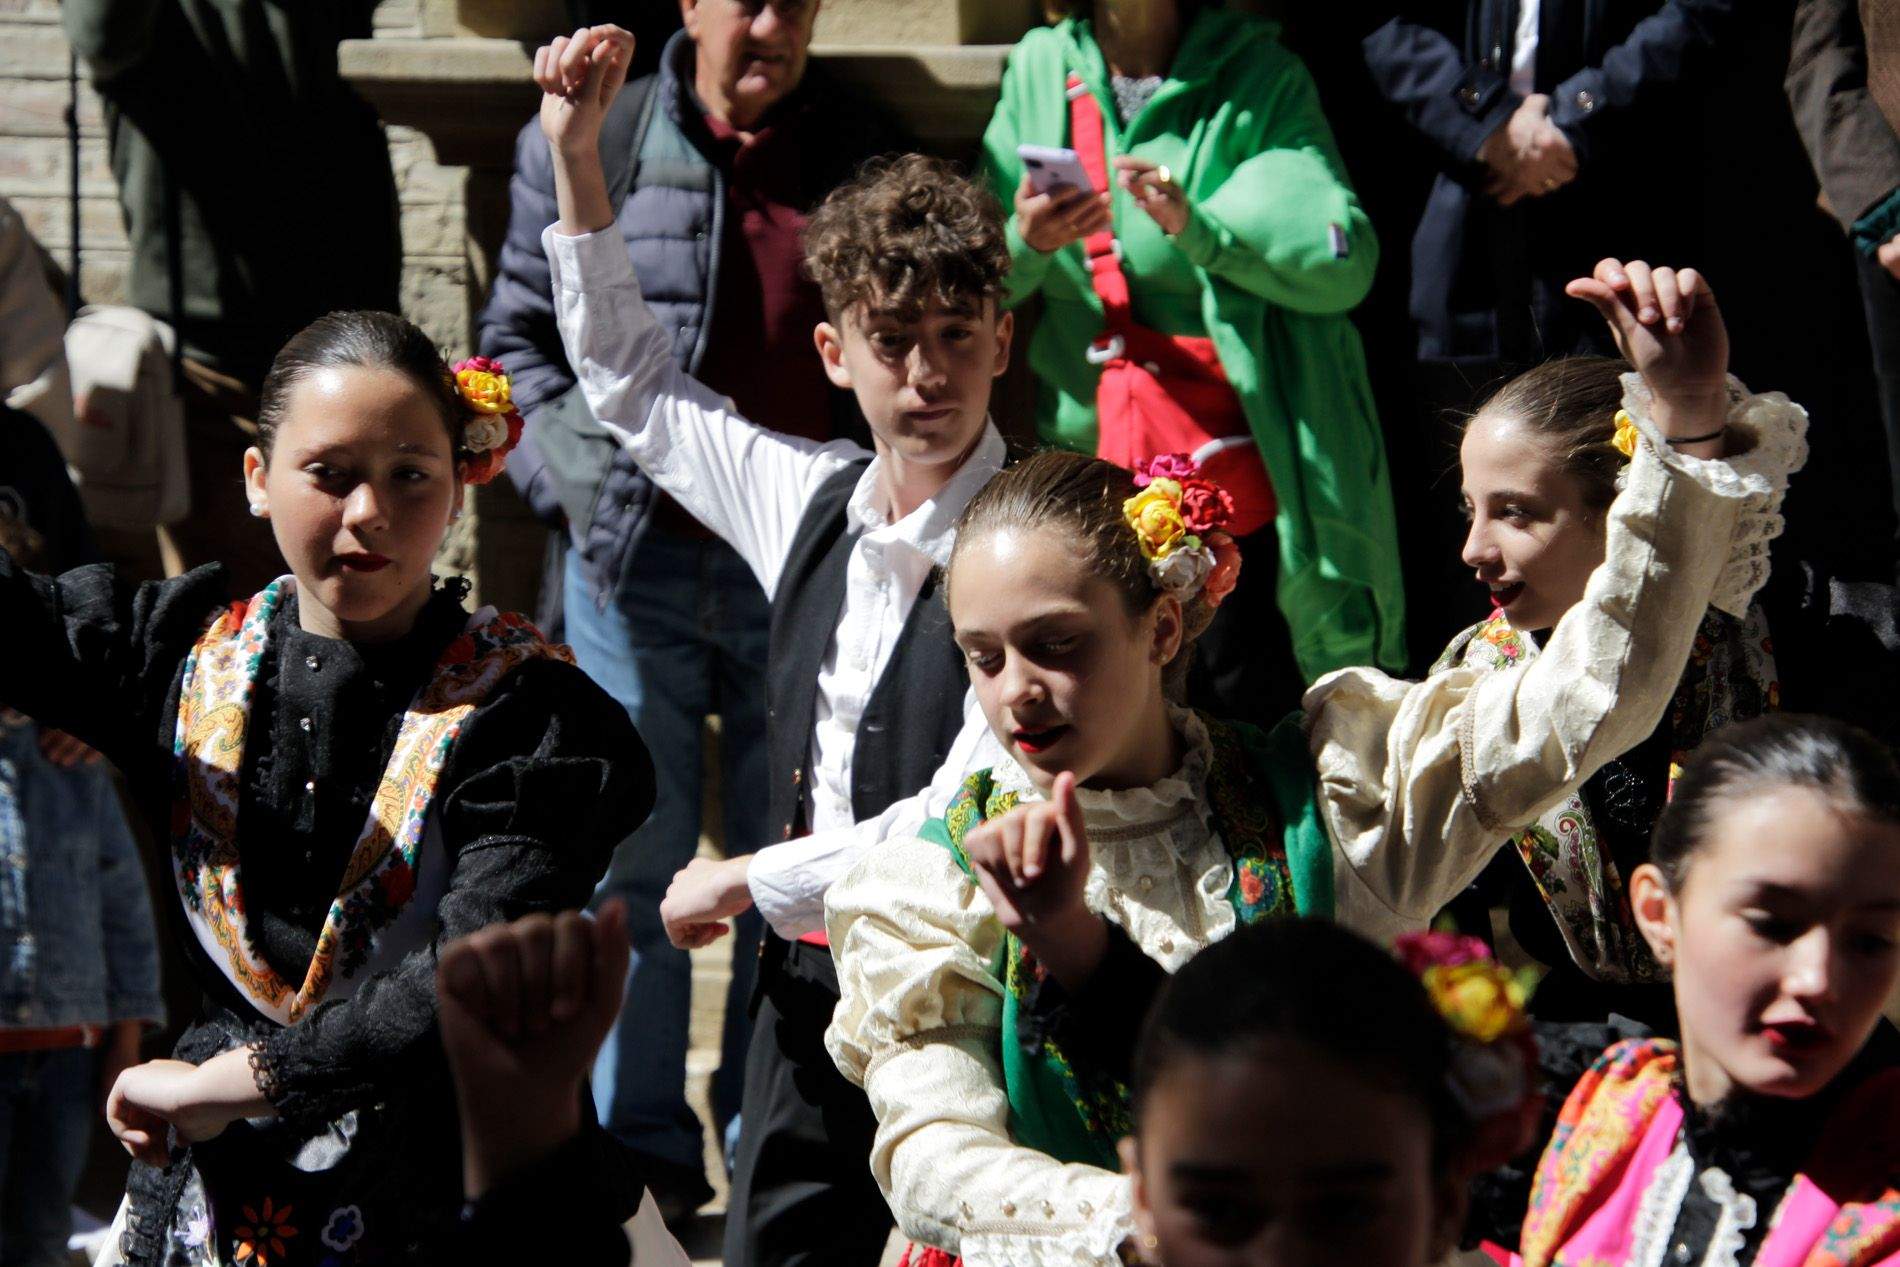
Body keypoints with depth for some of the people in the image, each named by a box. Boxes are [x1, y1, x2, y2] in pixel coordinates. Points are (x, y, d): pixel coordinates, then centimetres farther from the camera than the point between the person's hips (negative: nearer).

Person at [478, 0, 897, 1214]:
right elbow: (519, 333, 7)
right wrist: (579, 475, -6)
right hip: (639, 563, -1)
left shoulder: (860, 153, 6)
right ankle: (643, 1148, 16)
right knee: (635, 862, 4)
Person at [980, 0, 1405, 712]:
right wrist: (1023, 243, -16)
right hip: (1090, 461, 3)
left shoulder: (1259, 75, -1)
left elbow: (1345, 263, -12)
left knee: (1253, 716, -5)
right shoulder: (1038, 68, 8)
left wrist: (1200, 228, -26)